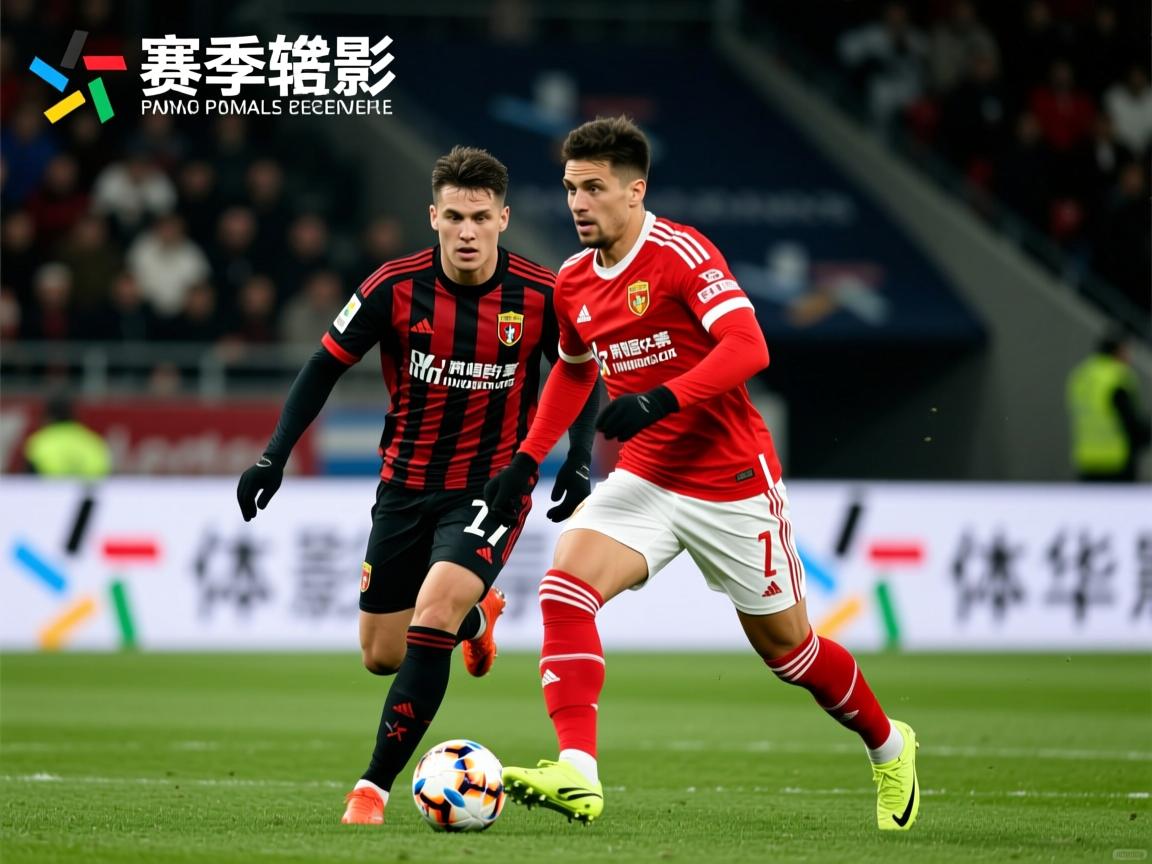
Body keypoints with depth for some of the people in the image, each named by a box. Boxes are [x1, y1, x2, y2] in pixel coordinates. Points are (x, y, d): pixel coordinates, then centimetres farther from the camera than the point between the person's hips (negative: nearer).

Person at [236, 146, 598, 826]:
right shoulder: (396, 286, -12)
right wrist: (275, 456, -8)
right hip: (407, 484, 3)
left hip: (492, 487, -3)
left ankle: (375, 786, -17)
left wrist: (579, 460, -8)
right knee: (383, 655, 10)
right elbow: (326, 365, -1)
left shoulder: (541, 295, -13)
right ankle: (476, 617, 46)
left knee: (433, 612, -27)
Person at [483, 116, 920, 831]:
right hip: (645, 479, 6)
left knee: (783, 643, 8)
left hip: (733, 482, -5)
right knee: (564, 588, -20)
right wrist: (528, 458, 16)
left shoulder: (681, 254, -17)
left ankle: (888, 746, 35)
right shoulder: (573, 283, 5)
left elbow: (747, 348, -28)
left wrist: (661, 401, -38)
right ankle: (577, 775, -27)